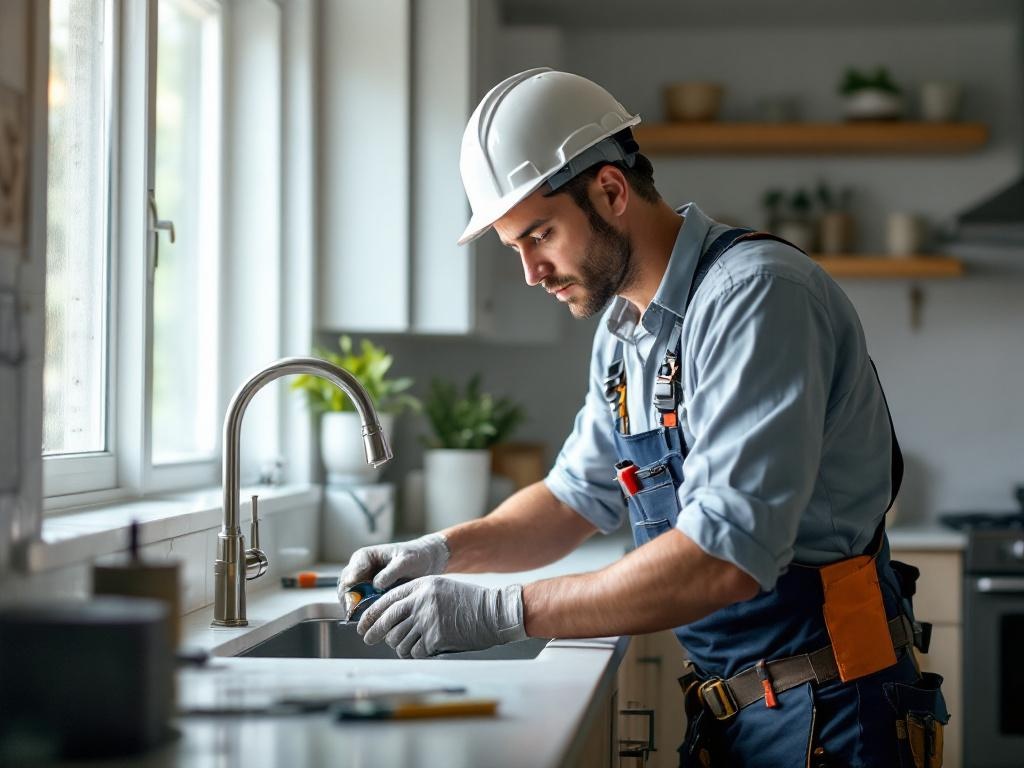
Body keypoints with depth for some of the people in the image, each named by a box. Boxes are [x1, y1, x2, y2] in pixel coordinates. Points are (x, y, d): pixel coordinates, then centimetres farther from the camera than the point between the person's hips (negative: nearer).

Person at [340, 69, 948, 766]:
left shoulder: (757, 294, -21)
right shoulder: (624, 328, 8)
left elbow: (726, 559, -29)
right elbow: (579, 498, 20)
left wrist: (501, 612, -26)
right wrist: (443, 551, 3)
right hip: (725, 708, 8)